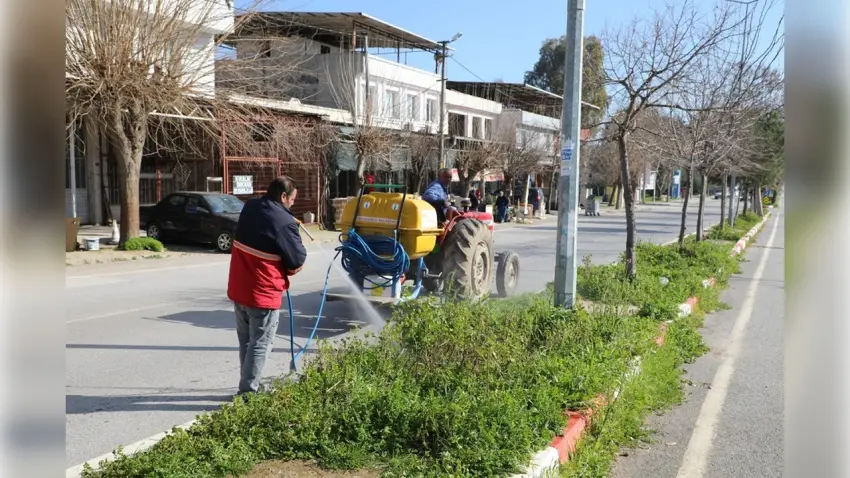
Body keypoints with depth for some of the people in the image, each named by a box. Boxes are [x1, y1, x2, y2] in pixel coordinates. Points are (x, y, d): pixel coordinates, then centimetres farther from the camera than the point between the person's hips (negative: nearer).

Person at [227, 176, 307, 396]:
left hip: (238, 289, 8)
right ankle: (248, 392, 6)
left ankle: (248, 386, 30)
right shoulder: (284, 222, -18)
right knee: (260, 344, 3)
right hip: (262, 293, -8)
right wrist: (287, 269, 10)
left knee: (246, 342, 19)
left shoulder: (250, 207, 4)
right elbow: (298, 262, -11)